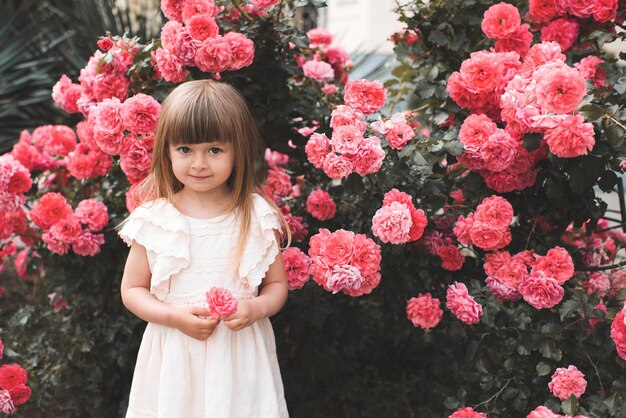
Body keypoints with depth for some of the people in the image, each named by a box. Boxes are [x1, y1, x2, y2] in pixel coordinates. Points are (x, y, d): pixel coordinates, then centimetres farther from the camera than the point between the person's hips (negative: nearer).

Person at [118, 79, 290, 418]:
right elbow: (132, 290, 1)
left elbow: (277, 285, 4)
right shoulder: (154, 219, -6)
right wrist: (175, 317, -15)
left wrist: (256, 308, -16)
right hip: (175, 355, 0)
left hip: (241, 351, 0)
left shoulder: (257, 217, -5)